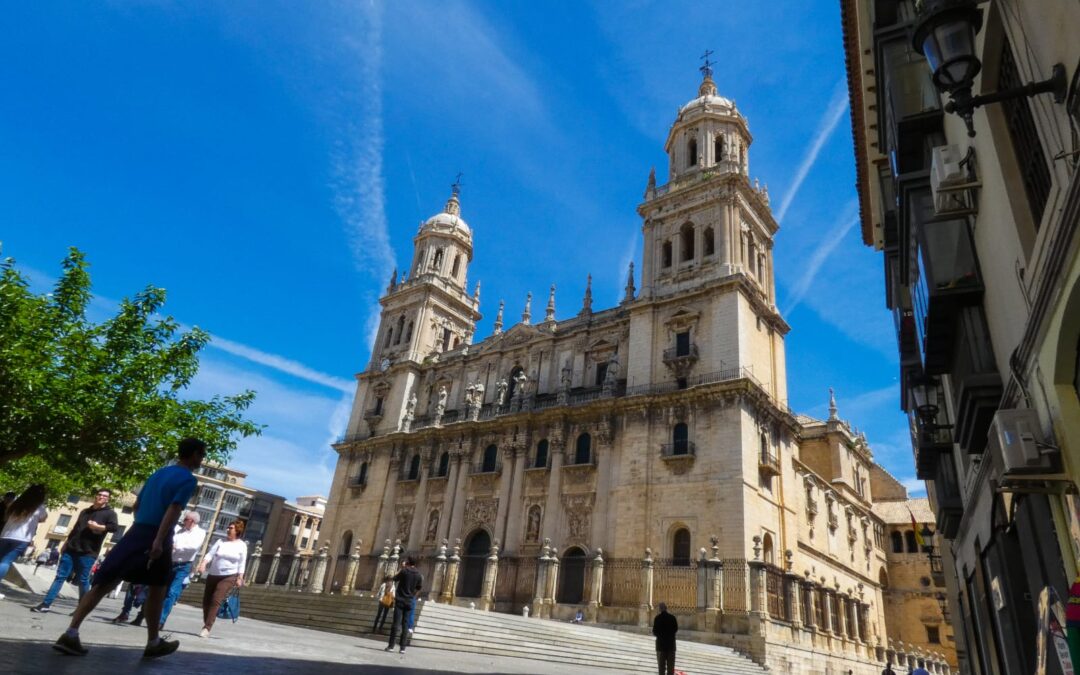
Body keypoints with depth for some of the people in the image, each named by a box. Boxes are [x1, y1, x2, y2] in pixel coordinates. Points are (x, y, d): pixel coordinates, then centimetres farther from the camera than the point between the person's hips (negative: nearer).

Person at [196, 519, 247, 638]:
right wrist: (203, 564, -22)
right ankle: (206, 625, 23)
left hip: (230, 577, -4)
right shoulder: (220, 541, 4)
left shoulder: (242, 545, -1)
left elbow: (242, 563, 1)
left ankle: (207, 628, -13)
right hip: (213, 575, 4)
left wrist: (240, 578, -4)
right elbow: (210, 554, -5)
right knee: (206, 601, 7)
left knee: (216, 601, -15)